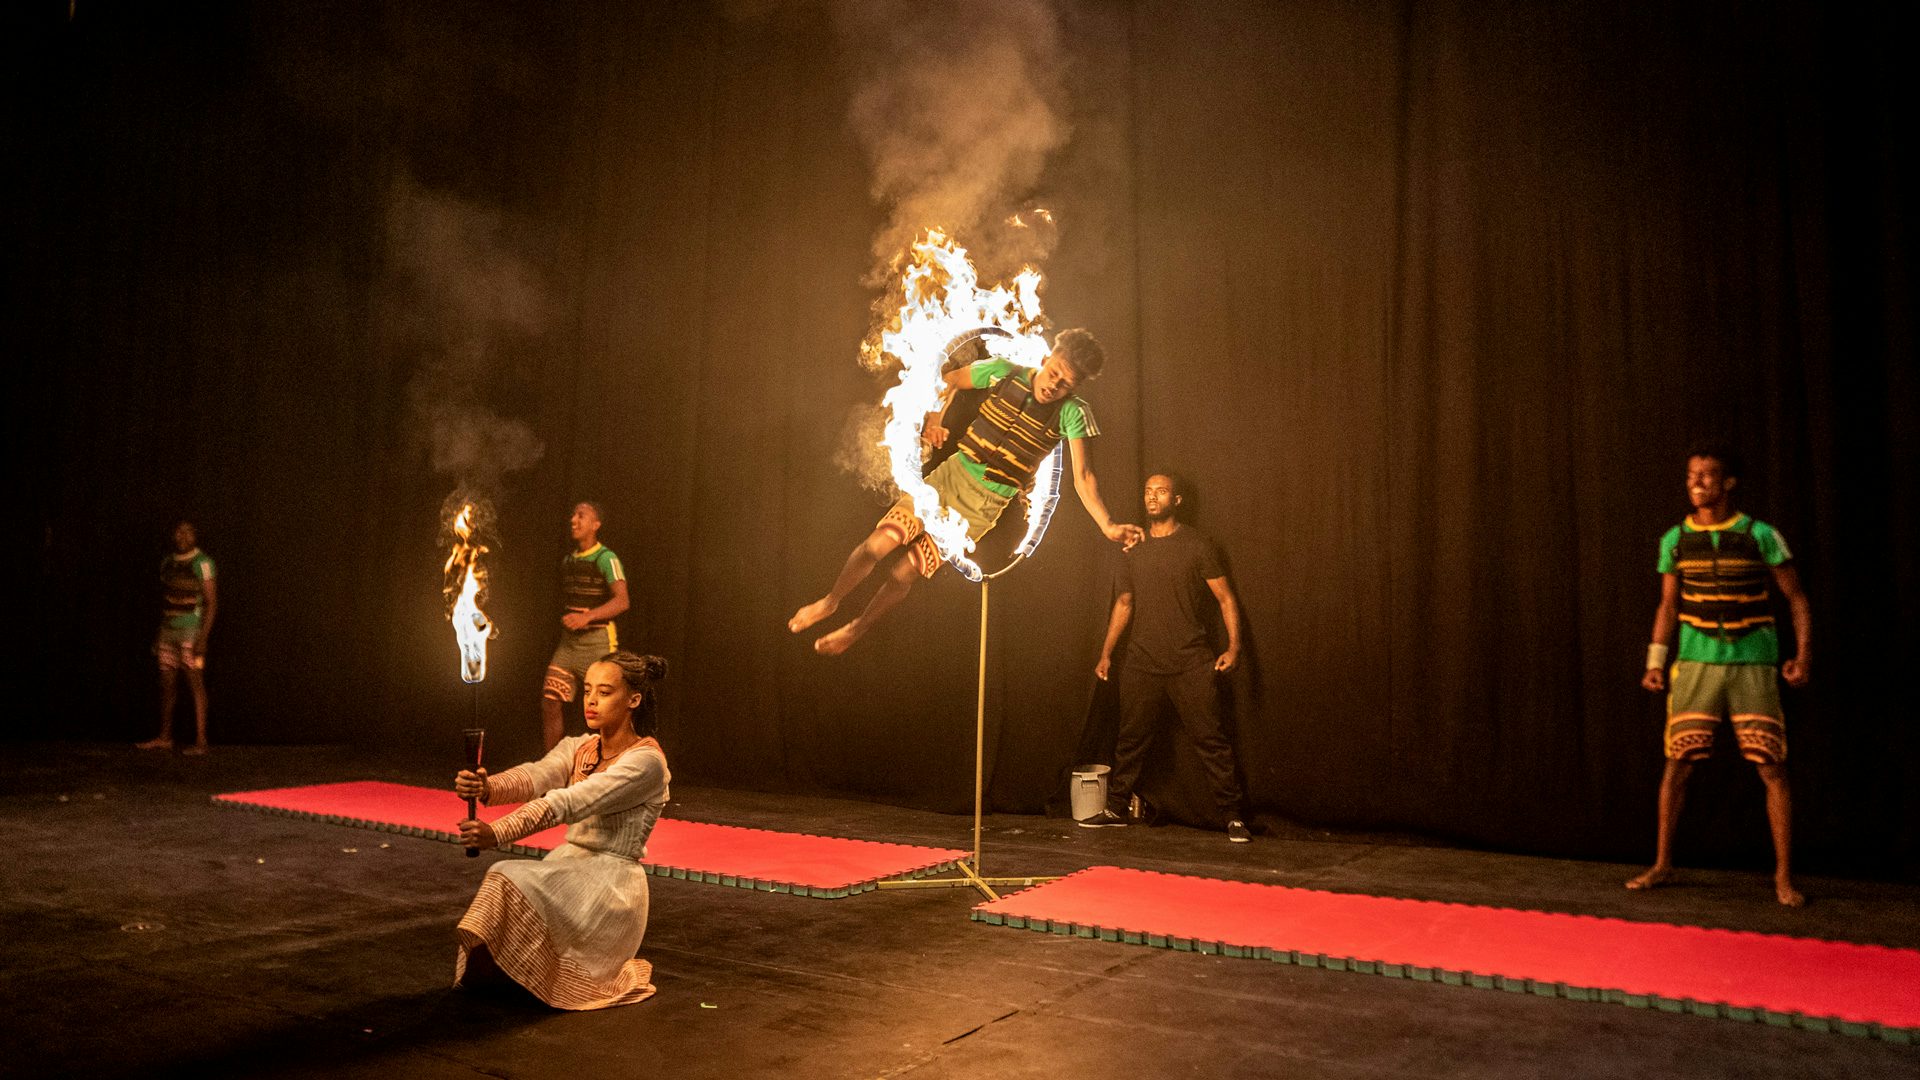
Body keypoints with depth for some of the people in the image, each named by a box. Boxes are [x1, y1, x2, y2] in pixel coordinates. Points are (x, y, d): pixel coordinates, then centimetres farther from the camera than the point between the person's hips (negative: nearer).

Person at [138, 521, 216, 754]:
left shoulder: (202, 563, -8)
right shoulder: (167, 562, 12)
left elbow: (211, 602, -11)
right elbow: (164, 598, 19)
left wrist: (203, 637, -17)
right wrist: (158, 631, 16)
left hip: (191, 631, -6)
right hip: (168, 630, 6)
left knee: (196, 683, -6)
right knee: (167, 683, 9)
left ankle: (200, 740, -4)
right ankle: (165, 737, 17)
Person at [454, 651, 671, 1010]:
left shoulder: (646, 760, -14)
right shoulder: (578, 748, 9)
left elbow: (570, 803, -27)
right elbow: (534, 776, -12)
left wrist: (499, 833, -37)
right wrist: (487, 787, -34)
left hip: (612, 883, -7)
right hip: (567, 865, 7)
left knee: (512, 883, -27)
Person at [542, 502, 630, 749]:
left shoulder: (606, 559, -9)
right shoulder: (567, 560, 13)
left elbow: (622, 601, -19)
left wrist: (587, 617, -29)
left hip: (598, 640, -6)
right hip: (568, 642, 6)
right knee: (550, 703, -1)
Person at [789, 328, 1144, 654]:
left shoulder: (1072, 413, -12)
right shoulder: (1004, 372, -6)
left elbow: (1083, 476, -16)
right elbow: (948, 380, 9)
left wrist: (1108, 526, -27)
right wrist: (932, 419, -5)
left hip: (985, 504, -2)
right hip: (952, 473, 2)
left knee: (909, 569, -2)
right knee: (881, 541, -8)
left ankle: (857, 628, 23)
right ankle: (829, 601, 18)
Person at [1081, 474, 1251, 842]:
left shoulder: (1197, 544, 0)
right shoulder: (1133, 548, 11)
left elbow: (1225, 597, 0)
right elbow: (1123, 604, 18)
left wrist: (1234, 646, -11)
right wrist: (1106, 653, 14)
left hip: (1192, 663, -3)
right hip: (1141, 663, 3)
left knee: (1211, 741, -3)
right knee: (1131, 739, 8)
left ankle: (1231, 815, 4)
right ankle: (1116, 808, 21)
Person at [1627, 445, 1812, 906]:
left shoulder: (1761, 536, -3)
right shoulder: (1675, 539, 4)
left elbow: (1796, 599, 2)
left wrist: (1803, 656, -8)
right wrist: (1655, 662, 5)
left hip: (1752, 665, -2)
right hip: (1696, 664, 2)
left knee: (1773, 768, -3)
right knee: (1677, 763, 2)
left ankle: (1783, 875, 10)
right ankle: (1662, 863, 14)